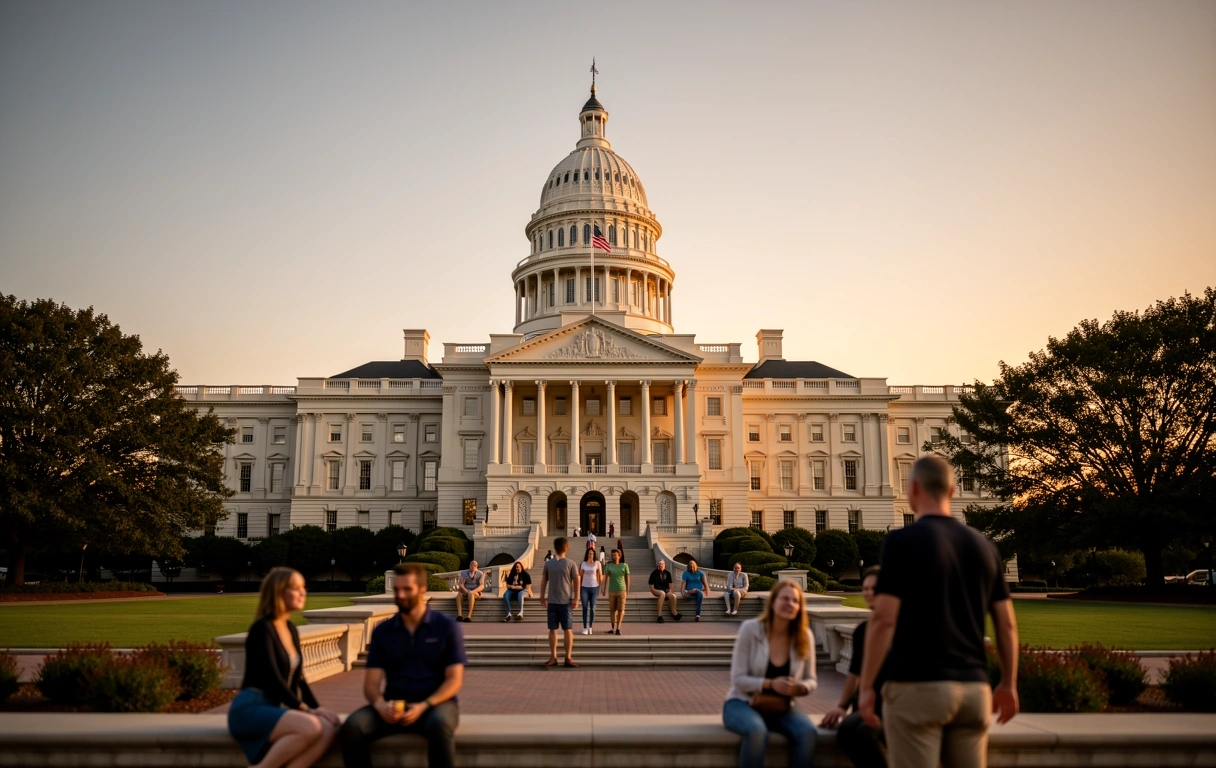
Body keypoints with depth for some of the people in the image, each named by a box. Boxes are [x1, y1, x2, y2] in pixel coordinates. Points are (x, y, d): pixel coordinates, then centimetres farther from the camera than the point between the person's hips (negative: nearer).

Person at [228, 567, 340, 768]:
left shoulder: (291, 629, 15)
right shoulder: (262, 628, -9)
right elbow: (272, 679, -16)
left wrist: (317, 709, 4)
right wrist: (306, 709, -16)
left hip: (276, 708, 7)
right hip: (251, 709, -7)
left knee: (328, 727, -22)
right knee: (310, 727, -33)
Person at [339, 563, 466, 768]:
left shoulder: (447, 626, 0)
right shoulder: (382, 632, 8)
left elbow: (454, 680, -4)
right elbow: (371, 683, 3)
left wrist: (423, 706, -20)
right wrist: (380, 704, -20)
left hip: (436, 703, -3)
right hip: (394, 706, 3)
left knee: (439, 725, -38)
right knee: (352, 726, -26)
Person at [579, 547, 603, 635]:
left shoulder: (597, 563, -1)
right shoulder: (583, 564, 3)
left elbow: (600, 576, 1)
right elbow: (580, 576, 5)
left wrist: (600, 587, -2)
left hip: (594, 587, -1)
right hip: (584, 588, 1)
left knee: (592, 608, 4)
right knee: (585, 608, -1)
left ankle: (591, 627, 17)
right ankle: (585, 628, 1)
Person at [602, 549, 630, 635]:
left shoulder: (624, 566, 1)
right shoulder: (609, 566, 1)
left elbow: (627, 578, 5)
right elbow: (606, 577, -7)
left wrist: (627, 590, 3)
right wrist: (604, 589, -16)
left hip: (622, 590, -1)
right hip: (612, 591, 1)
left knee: (620, 609, -5)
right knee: (612, 609, 7)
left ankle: (618, 628, -5)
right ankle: (613, 628, 17)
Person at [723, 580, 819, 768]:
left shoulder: (805, 636, -5)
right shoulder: (750, 628, -14)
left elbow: (811, 679, 4)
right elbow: (738, 679, -14)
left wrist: (802, 687, -20)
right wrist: (770, 684, -30)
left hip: (781, 708, 3)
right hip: (743, 703, -3)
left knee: (809, 733, -27)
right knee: (757, 731, -37)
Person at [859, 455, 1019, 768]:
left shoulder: (902, 540, -9)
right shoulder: (982, 544, 8)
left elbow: (884, 619, -15)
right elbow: (1007, 624, 10)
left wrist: (866, 685, -7)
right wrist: (1008, 684, 21)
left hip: (917, 686, -6)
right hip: (974, 688, 6)